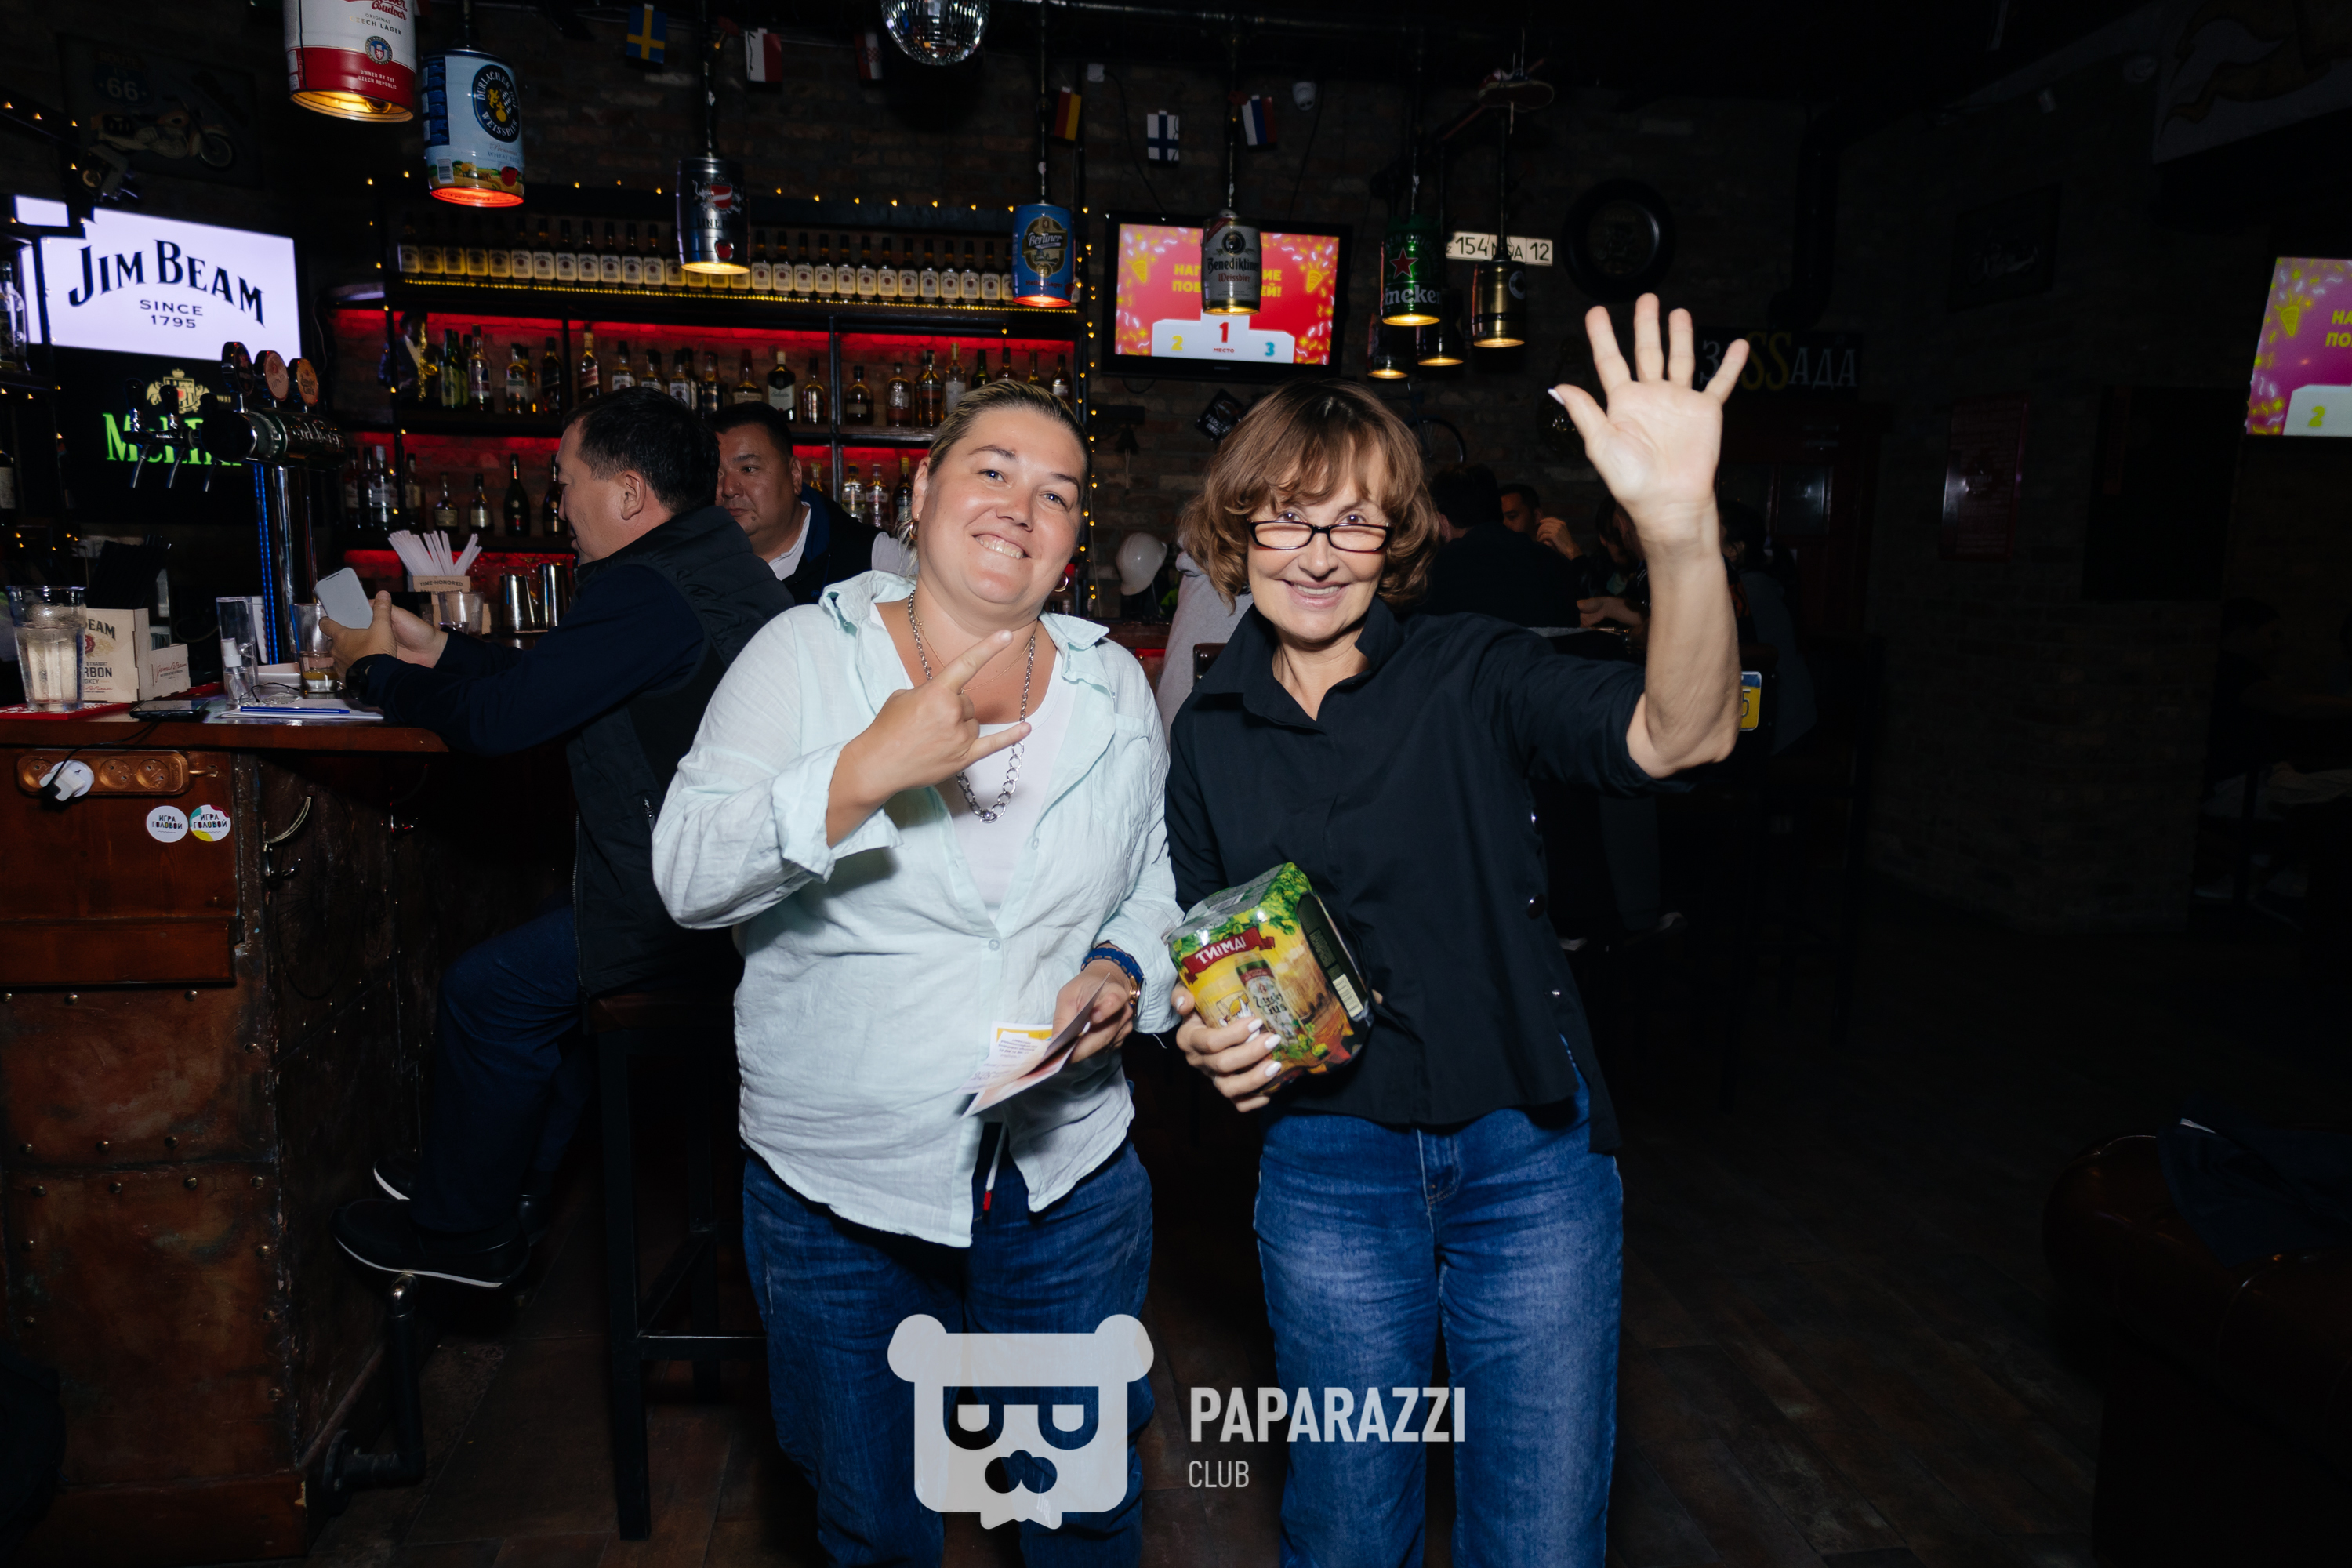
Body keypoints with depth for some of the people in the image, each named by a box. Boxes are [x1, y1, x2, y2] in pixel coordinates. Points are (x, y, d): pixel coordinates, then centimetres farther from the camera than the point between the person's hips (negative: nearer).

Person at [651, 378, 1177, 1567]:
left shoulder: (1112, 686, 2)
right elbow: (687, 878, -16)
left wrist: (1124, 972, -8)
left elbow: (1156, 883, 12)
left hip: (1069, 1175, 3)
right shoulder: (806, 654, -7)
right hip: (838, 1194, -2)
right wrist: (866, 773, -29)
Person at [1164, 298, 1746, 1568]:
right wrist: (1203, 1035, -9)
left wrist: (1681, 524, -42)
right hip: (1328, 1167, 2)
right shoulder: (1208, 736, 2)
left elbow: (1682, 735, -26)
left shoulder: (1471, 676, -8)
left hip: (1529, 1151, -1)